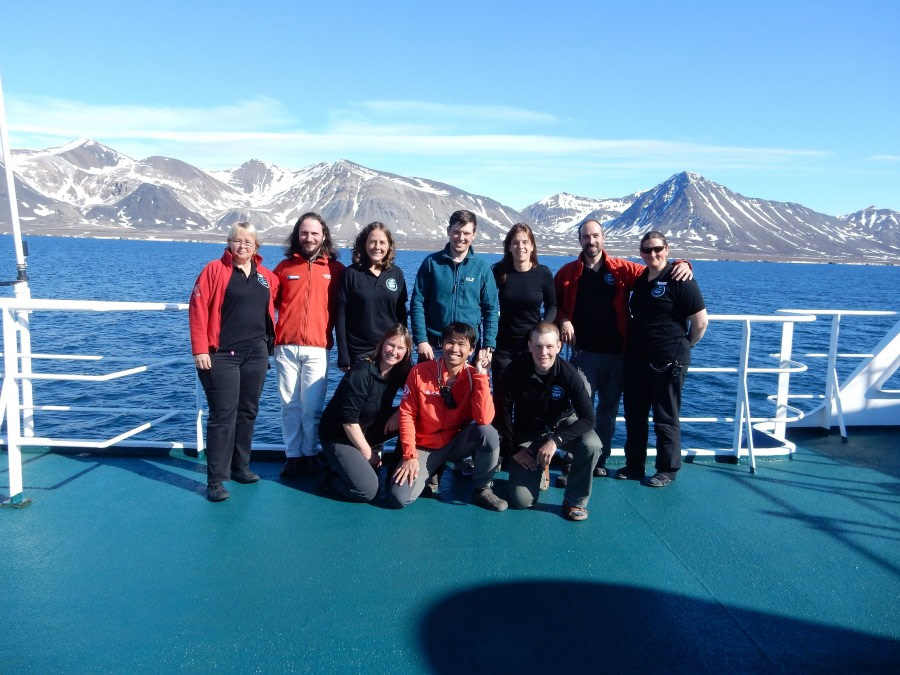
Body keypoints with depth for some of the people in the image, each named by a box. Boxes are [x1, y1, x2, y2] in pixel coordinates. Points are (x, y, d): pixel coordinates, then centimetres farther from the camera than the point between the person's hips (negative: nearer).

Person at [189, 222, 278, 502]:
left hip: (256, 354, 5)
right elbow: (198, 309, -10)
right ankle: (215, 479, 2)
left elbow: (275, 307, 23)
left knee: (248, 412, 12)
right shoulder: (215, 270, -5)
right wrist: (200, 349, -14)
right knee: (223, 415, -5)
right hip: (222, 355, -5)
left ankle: (240, 466, 26)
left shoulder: (267, 277, 10)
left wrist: (271, 341, 14)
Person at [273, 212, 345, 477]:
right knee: (289, 404, 7)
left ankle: (309, 454, 16)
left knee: (311, 406, 0)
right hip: (286, 347, 2)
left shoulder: (336, 270, 5)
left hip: (317, 348, -2)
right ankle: (292, 455, 17)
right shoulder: (284, 266, 9)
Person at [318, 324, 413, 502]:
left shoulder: (399, 371, -5)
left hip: (369, 431, 7)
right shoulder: (361, 373, -24)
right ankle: (331, 475, 5)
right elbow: (348, 420, -24)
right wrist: (368, 454, -16)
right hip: (339, 436, -7)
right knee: (367, 490, -23)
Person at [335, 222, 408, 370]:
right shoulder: (351, 273, -3)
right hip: (359, 353, -2)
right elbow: (340, 316, -3)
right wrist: (344, 358, -7)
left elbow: (401, 314, 11)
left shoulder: (397, 273, 5)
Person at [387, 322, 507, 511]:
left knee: (488, 432, -31)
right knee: (398, 498, -20)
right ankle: (431, 473, 13)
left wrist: (481, 376, -28)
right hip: (425, 447, -1)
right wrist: (410, 455, -13)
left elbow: (484, 419, -26)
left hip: (458, 442, 1)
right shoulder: (419, 371, -13)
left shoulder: (474, 376, -11)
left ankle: (482, 490, -7)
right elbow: (407, 414, -8)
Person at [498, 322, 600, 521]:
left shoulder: (569, 374, -22)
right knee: (521, 501, -10)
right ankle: (537, 469, 26)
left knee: (591, 444, -33)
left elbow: (588, 418, -23)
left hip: (562, 425, 0)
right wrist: (513, 449, -9)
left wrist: (556, 440, -34)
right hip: (527, 434, 0)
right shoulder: (516, 370, -22)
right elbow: (504, 411, -10)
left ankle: (575, 501, -9)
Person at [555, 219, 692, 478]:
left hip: (615, 352, 2)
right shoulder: (568, 272, 2)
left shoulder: (622, 269, 1)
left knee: (609, 407, 12)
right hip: (584, 352, -2)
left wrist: (681, 265, -11)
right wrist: (563, 320, -8)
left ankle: (600, 459, 25)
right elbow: (553, 304, 10)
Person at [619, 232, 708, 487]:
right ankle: (634, 466, 27)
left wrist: (683, 345, 0)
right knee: (634, 415, 14)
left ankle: (668, 470, 19)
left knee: (666, 418, 4)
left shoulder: (679, 280, -12)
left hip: (667, 361, -7)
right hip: (636, 359, 7)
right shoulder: (640, 279, 10)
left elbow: (701, 321, -12)